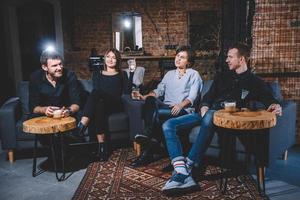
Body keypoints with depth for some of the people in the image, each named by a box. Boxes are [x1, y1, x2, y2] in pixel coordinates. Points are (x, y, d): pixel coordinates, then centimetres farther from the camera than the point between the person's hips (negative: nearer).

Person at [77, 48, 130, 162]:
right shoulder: (97, 74, 27)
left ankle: (81, 126, -47)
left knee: (97, 92, -34)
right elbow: (96, 89, 8)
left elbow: (126, 92, 9)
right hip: (101, 104, 2)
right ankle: (101, 145, -45)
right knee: (99, 105, -39)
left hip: (116, 105, -2)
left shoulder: (122, 74, 24)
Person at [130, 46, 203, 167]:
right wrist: (145, 96, -6)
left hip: (184, 110, -5)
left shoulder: (194, 74, 11)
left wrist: (180, 105, -23)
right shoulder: (169, 74, 26)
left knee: (157, 113, -36)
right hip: (166, 107, 5)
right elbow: (159, 90, 14)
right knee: (151, 100, -31)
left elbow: (192, 97, -3)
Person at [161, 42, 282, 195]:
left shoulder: (255, 82, 14)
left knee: (210, 117, -43)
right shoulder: (222, 77, 25)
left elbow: (269, 99, 4)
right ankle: (183, 174, -34)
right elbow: (208, 96, 19)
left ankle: (186, 167, -39)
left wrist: (275, 105, -21)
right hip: (208, 113, 5)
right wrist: (204, 107, -3)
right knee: (168, 125, -16)